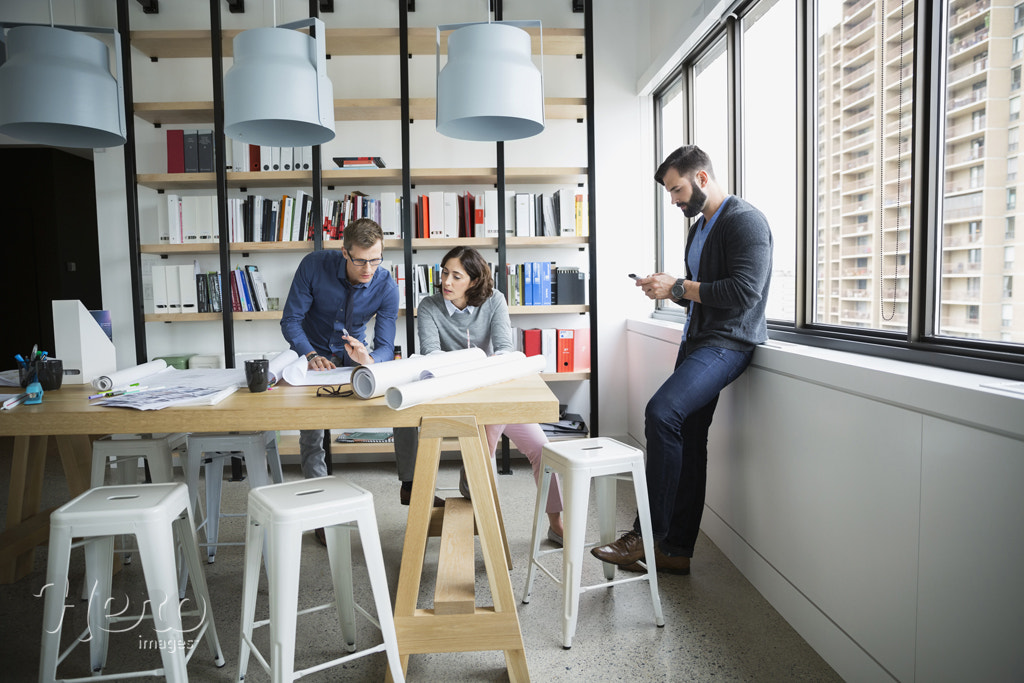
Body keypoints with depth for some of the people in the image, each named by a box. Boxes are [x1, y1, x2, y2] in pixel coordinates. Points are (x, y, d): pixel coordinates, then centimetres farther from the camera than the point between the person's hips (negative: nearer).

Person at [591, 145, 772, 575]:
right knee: (686, 440, 7)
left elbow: (744, 292, -21)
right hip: (698, 340, 10)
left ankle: (648, 535, -18)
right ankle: (676, 550, 13)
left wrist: (677, 287, -17)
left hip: (729, 342, -10)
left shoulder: (745, 221, -9)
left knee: (662, 411, -27)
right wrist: (668, 289, 7)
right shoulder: (699, 226, 20)